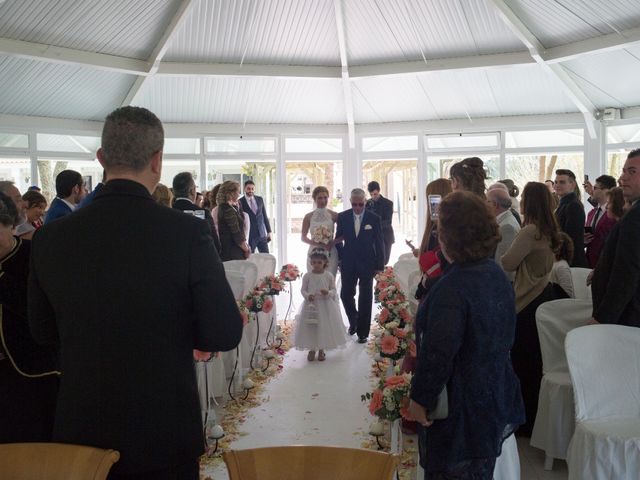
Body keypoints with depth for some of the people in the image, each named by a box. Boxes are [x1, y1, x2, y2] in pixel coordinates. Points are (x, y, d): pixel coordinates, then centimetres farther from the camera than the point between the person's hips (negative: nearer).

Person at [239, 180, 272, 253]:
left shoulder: (260, 199, 9)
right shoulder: (240, 202, -4)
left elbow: (265, 216, 13)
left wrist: (269, 231, 10)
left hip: (262, 234, 4)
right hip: (249, 236, -4)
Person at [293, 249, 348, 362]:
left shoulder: (329, 275, -4)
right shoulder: (307, 276, -3)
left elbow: (334, 290, 2)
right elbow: (303, 290, 2)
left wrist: (328, 293, -20)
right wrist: (307, 296, -19)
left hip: (325, 306, 0)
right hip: (311, 305, 0)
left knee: (324, 327, 6)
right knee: (310, 328, 5)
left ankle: (321, 350, 23)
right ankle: (311, 349, 22)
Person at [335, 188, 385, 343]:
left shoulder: (374, 218, -5)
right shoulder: (342, 217, -1)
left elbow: (379, 243, -1)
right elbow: (338, 239, 7)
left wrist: (379, 265, -2)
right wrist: (340, 259, 2)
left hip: (367, 263, -2)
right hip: (348, 263, 2)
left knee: (365, 298, 5)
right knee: (346, 295, 5)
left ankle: (362, 332, 16)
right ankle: (354, 321, 33)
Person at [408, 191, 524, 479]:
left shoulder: (452, 289, -27)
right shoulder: (496, 273, 1)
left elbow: (438, 355, -25)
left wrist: (419, 399, -13)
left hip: (462, 407, -8)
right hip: (498, 398, 8)